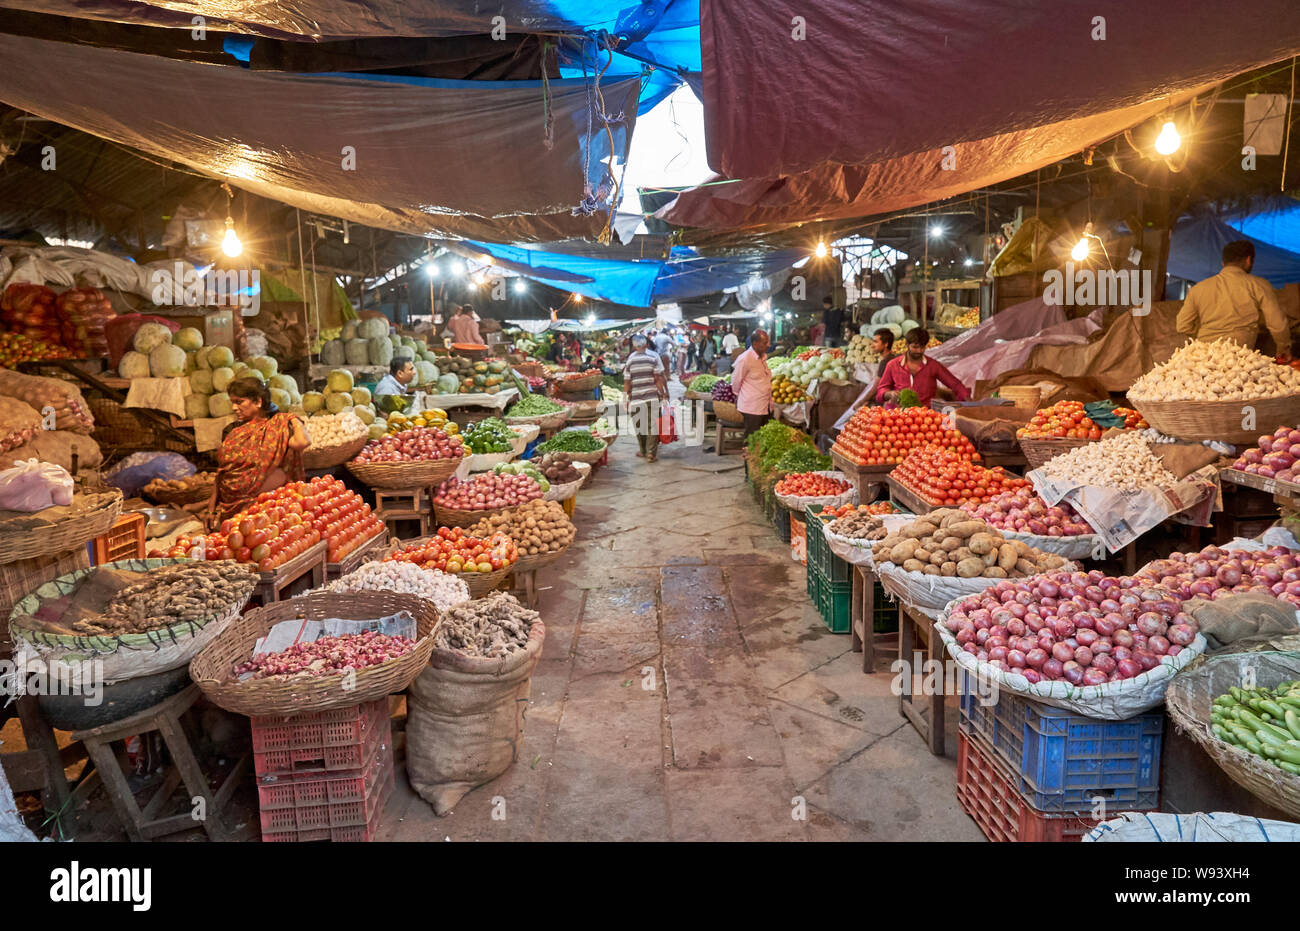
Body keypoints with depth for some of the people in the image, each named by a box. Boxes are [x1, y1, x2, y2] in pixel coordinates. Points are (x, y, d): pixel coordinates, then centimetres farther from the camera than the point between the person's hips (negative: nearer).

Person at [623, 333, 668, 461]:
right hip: (652, 397, -2)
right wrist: (664, 394, -1)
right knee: (652, 425, 4)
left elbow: (627, 382, 4)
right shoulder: (654, 356, -1)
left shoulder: (630, 359, 4)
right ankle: (651, 453, 3)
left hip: (636, 397, 2)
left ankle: (643, 451, 24)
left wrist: (626, 398, 11)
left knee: (639, 425, 14)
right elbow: (658, 378, -7)